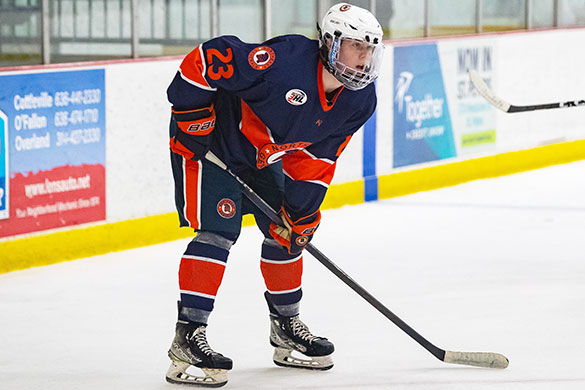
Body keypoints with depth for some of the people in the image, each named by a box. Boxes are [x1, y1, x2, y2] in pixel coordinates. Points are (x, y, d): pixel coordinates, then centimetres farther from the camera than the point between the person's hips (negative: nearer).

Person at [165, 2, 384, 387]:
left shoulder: (360, 101, -10)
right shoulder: (285, 60, -35)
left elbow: (316, 157, -1)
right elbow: (207, 58, -31)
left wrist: (302, 209, -5)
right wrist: (192, 117, -24)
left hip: (262, 155, 8)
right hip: (204, 140, -8)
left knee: (287, 230, 12)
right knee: (219, 228, -20)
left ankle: (286, 326, 31)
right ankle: (188, 337, -21)